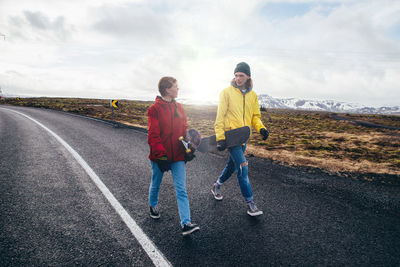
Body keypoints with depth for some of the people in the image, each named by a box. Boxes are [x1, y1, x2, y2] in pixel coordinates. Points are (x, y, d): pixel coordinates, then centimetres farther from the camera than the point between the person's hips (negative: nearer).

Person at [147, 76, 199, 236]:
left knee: (181, 190, -2)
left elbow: (185, 130, 10)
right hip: (159, 156, -3)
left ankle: (186, 224, -2)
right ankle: (153, 206, 48)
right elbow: (153, 134, -14)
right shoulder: (155, 109, -10)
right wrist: (161, 154, -21)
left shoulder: (179, 107, 6)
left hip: (177, 156, 4)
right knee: (156, 185, 19)